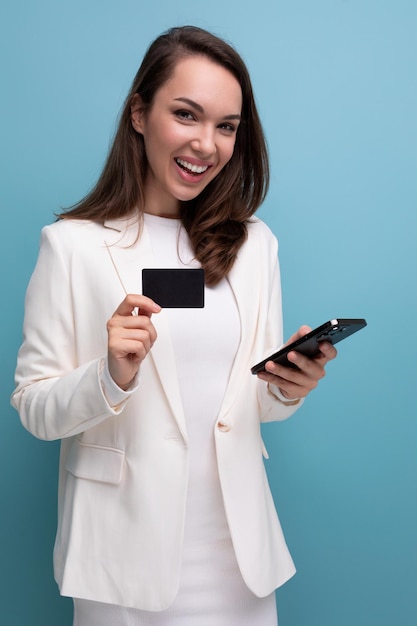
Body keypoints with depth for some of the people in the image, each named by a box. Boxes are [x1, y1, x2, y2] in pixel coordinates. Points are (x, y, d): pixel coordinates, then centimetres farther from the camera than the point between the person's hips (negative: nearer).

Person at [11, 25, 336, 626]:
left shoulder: (254, 244, 4)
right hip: (128, 548, -3)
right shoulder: (72, 244, -8)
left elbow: (257, 402, 8)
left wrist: (288, 390, -12)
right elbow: (34, 407, -8)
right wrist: (111, 377, -25)